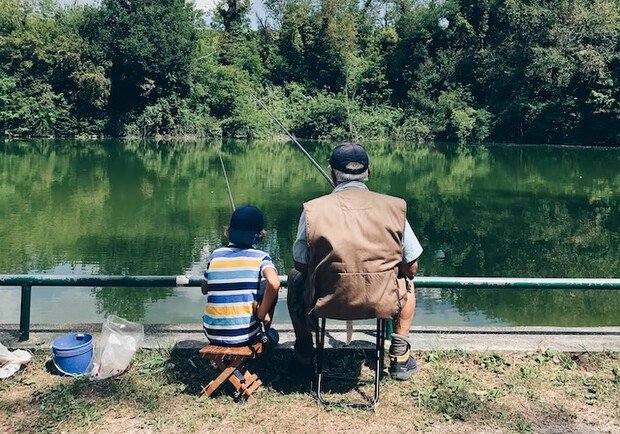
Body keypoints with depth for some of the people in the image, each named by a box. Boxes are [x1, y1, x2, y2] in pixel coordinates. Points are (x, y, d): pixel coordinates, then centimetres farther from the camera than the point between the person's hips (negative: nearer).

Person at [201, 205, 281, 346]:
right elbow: (274, 284, -26)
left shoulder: (216, 254, 3)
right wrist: (262, 314, -12)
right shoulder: (260, 257, -7)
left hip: (212, 335, 4)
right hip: (244, 336, -3)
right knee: (269, 288, 17)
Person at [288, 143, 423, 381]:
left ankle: (304, 353, 38)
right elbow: (411, 267, 3)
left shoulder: (313, 209, -8)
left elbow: (300, 265, 2)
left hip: (325, 303, 0)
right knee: (406, 282, 34)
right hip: (382, 304, 1)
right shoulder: (394, 207, -5)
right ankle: (399, 357, 31)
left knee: (295, 277, 32)